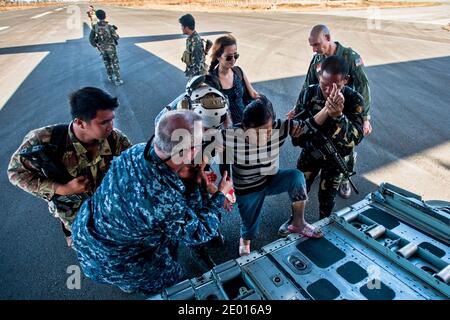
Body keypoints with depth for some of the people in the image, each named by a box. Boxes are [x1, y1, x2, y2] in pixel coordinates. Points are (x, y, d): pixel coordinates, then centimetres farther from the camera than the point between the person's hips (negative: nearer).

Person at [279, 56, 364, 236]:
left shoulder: (354, 100, -23)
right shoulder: (308, 94, -20)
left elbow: (355, 138, -31)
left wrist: (337, 115, -47)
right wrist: (324, 111, -39)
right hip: (311, 151, 1)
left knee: (327, 196, 14)